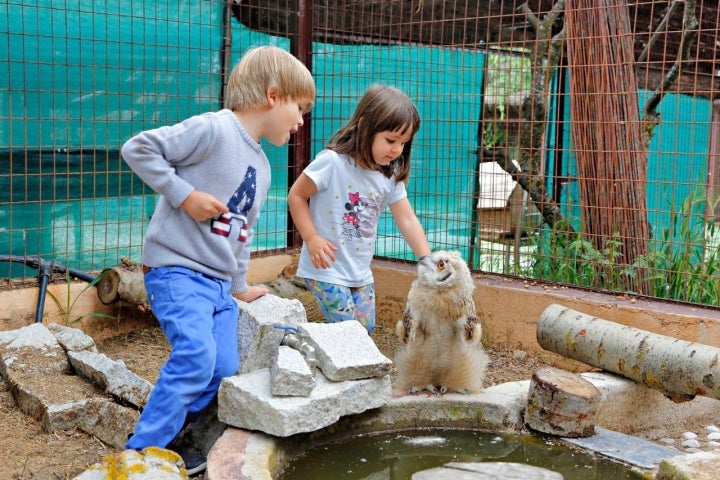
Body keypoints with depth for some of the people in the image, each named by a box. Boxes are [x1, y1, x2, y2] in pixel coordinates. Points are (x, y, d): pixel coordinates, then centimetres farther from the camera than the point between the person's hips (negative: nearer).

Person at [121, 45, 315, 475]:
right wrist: (185, 195, -19)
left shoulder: (263, 166, 16)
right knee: (197, 356, -22)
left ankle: (161, 436, 15)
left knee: (224, 370, -1)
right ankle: (142, 453, -8)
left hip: (219, 282, 9)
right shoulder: (213, 129, -12)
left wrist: (239, 286, 27)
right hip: (177, 269, -9)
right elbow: (138, 148, -16)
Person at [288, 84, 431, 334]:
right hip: (326, 269, -6)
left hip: (361, 273, 7)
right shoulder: (332, 162, -18)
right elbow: (296, 196, -12)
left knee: (366, 329, 13)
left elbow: (407, 220, -1)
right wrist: (311, 238, -18)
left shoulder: (391, 176, 0)